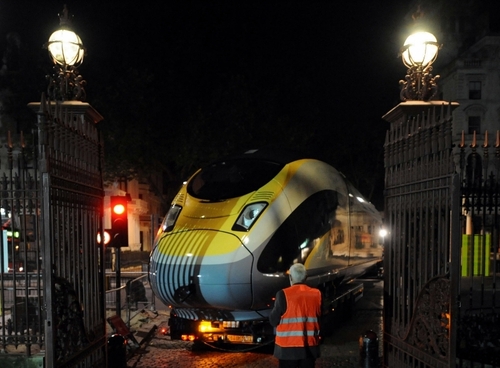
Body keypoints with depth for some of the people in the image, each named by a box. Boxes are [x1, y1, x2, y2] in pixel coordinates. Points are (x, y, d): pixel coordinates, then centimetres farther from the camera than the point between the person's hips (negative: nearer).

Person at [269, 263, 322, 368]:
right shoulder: (316, 294, -1)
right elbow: (320, 318, 8)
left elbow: (273, 321, -6)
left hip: (288, 346, -3)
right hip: (310, 346, 3)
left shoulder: (283, 294, -13)